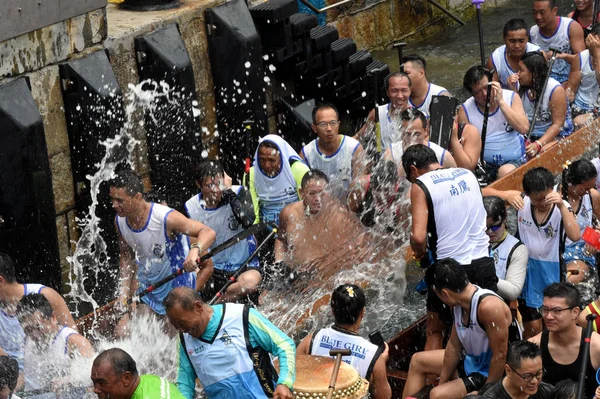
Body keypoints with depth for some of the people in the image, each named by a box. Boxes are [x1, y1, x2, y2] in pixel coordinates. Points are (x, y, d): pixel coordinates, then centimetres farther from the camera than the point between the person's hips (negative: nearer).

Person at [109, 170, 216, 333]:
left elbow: (208, 232, -31)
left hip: (177, 287, -5)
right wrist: (124, 292, -3)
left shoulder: (166, 219, -29)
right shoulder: (120, 221, -10)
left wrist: (195, 250, -52)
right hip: (147, 287, 5)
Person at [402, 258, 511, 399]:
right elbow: (454, 346, 5)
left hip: (493, 373, -10)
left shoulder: (488, 306, -34)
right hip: (472, 361, 10)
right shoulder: (458, 303, -5)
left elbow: (500, 356, -30)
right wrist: (441, 383, 8)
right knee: (417, 361, 19)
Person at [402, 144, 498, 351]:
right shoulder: (468, 174, 10)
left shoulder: (421, 186, -8)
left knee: (435, 331, 12)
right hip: (483, 263, 4)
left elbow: (419, 237, -18)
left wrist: (419, 252, 4)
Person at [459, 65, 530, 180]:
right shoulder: (465, 110, 2)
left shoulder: (511, 97, 3)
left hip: (515, 160, -1)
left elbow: (524, 128, -13)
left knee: (505, 171, -36)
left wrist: (501, 102, -13)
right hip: (485, 165, 1)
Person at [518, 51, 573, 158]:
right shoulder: (521, 88, 4)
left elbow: (557, 124, -17)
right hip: (529, 136, 5)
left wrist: (538, 144, -30)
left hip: (556, 136, -5)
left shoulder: (555, 90, -14)